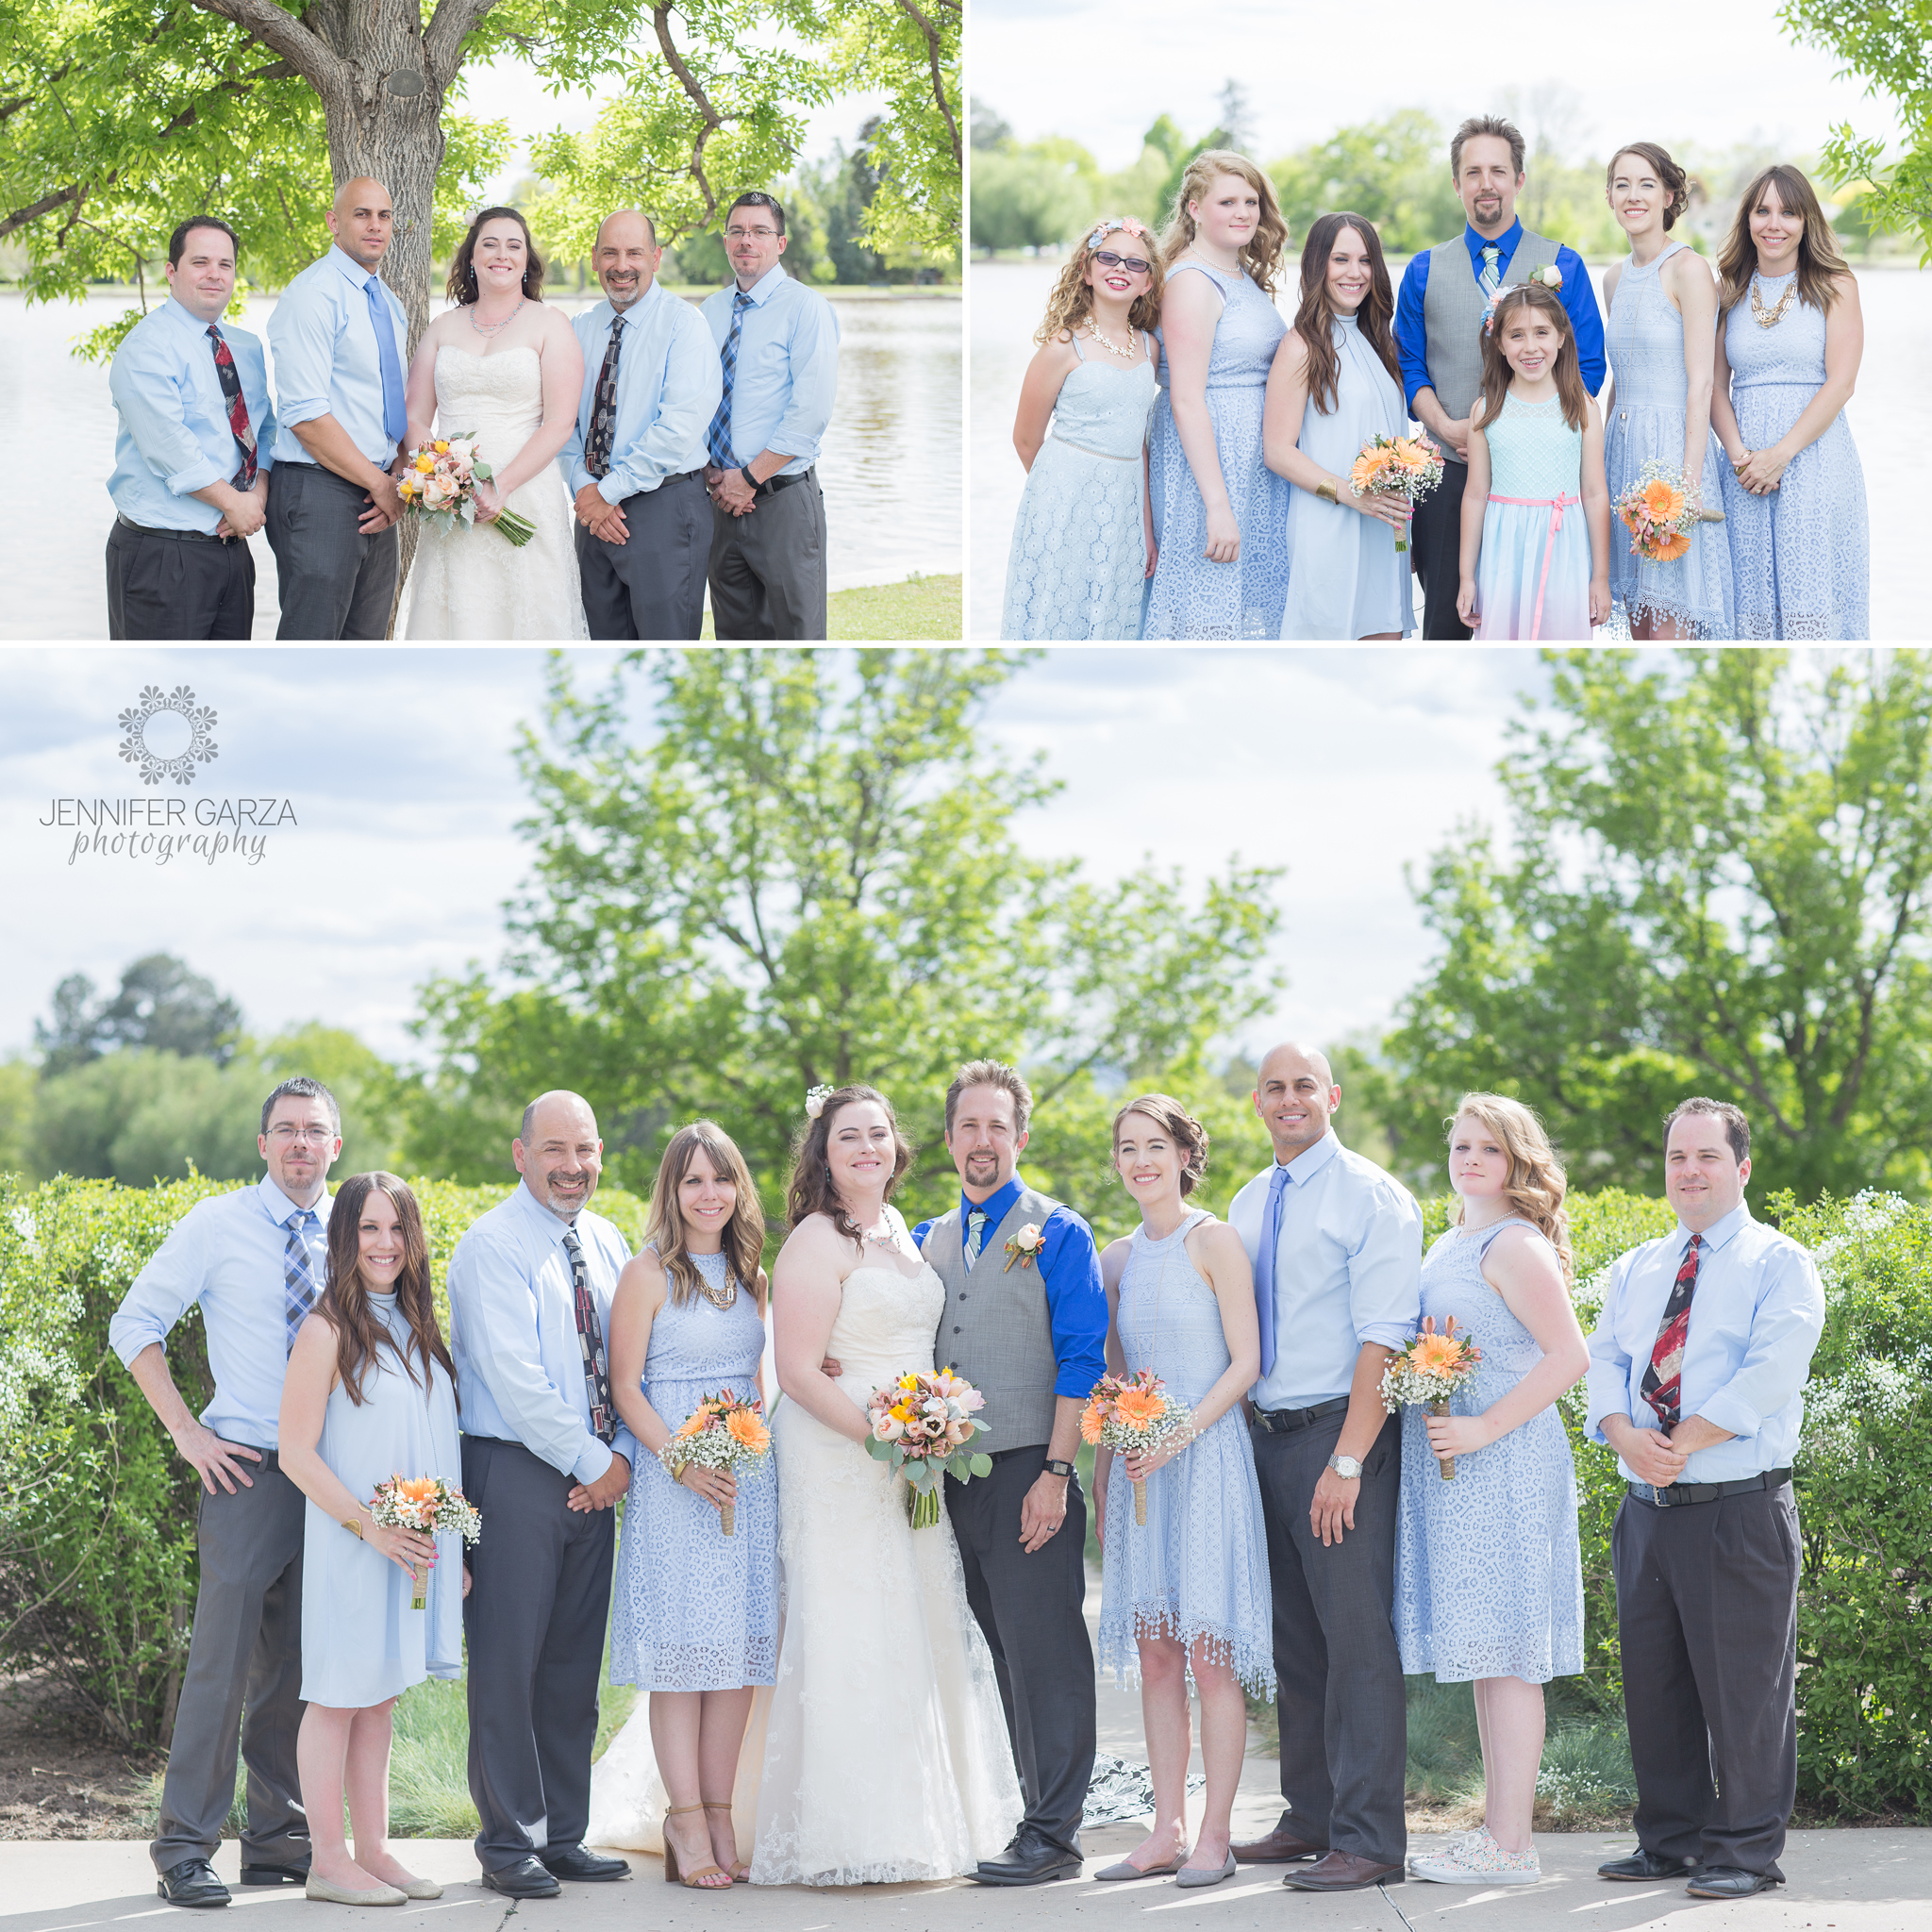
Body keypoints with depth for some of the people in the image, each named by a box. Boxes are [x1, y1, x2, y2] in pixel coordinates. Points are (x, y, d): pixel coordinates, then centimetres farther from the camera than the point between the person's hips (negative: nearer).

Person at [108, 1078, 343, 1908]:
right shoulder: (217, 1224, -1)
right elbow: (134, 1324, 0)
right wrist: (186, 1432, -7)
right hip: (248, 1467, -4)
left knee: (299, 1667, 9)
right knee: (222, 1659, -8)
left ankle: (280, 1840, 18)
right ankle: (185, 1848, -2)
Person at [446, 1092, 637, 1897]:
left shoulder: (607, 1244, 14)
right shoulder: (492, 1247, -8)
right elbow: (516, 1379, -15)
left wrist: (623, 1455, -2)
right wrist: (590, 1461, -11)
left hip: (595, 1480, 7)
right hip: (514, 1475, -7)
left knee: (575, 1665, 10)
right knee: (508, 1664, -4)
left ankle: (563, 1837, 17)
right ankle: (509, 1845, 3)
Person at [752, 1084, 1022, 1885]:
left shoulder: (898, 1229, 14)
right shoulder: (816, 1242, -11)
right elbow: (799, 1373, -16)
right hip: (838, 1457, -8)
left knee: (921, 1632, 10)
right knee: (851, 1637, -7)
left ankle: (923, 1820, 17)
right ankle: (854, 1841, -3)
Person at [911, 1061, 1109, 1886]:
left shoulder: (1058, 1234, 0)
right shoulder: (927, 1240, 16)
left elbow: (1082, 1361, -6)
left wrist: (1055, 1474, -13)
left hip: (1028, 1470, -5)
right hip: (950, 1473, 5)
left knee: (1044, 1652, -7)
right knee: (1004, 1654, 8)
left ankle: (1053, 1833, -4)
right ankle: (1038, 1812, 13)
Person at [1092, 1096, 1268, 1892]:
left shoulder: (1213, 1241, -5)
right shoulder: (1117, 1258, 13)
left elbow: (1246, 1362, -9)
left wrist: (1181, 1433, -19)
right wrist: (1101, 1471, 9)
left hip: (1206, 1459, -6)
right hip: (1140, 1467, 6)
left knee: (1209, 1647, -6)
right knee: (1154, 1652, 6)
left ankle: (1214, 1837, -2)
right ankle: (1166, 1829, 11)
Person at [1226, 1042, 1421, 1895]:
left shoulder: (1371, 1197, -7)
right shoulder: (1247, 1205, 15)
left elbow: (1382, 1338, -14)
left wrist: (1347, 1461, -19)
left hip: (1342, 1436, -7)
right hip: (1266, 1435, 7)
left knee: (1357, 1639, -7)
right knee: (1293, 1642, 12)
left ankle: (1368, 1841, -5)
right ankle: (1310, 1818, 21)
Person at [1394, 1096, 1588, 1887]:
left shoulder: (1515, 1245, -10)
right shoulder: (1446, 1247, 18)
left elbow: (1569, 1356, -18)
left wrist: (1485, 1427, -20)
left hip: (1502, 1465, -9)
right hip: (1450, 1467, 9)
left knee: (1503, 1654, -8)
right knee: (1484, 1658, 11)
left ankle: (1509, 1845, -6)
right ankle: (1497, 1829, 16)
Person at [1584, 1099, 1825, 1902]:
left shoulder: (1779, 1264, -1)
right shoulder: (1636, 1270, 18)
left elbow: (1770, 1374, -13)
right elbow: (1603, 1362, 9)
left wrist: (1682, 1443, -18)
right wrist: (1626, 1436, -12)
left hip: (1740, 1506, -6)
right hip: (1647, 1506, 6)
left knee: (1743, 1684, -3)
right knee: (1652, 1681, 8)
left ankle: (1744, 1851, 5)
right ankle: (1669, 1841, 18)